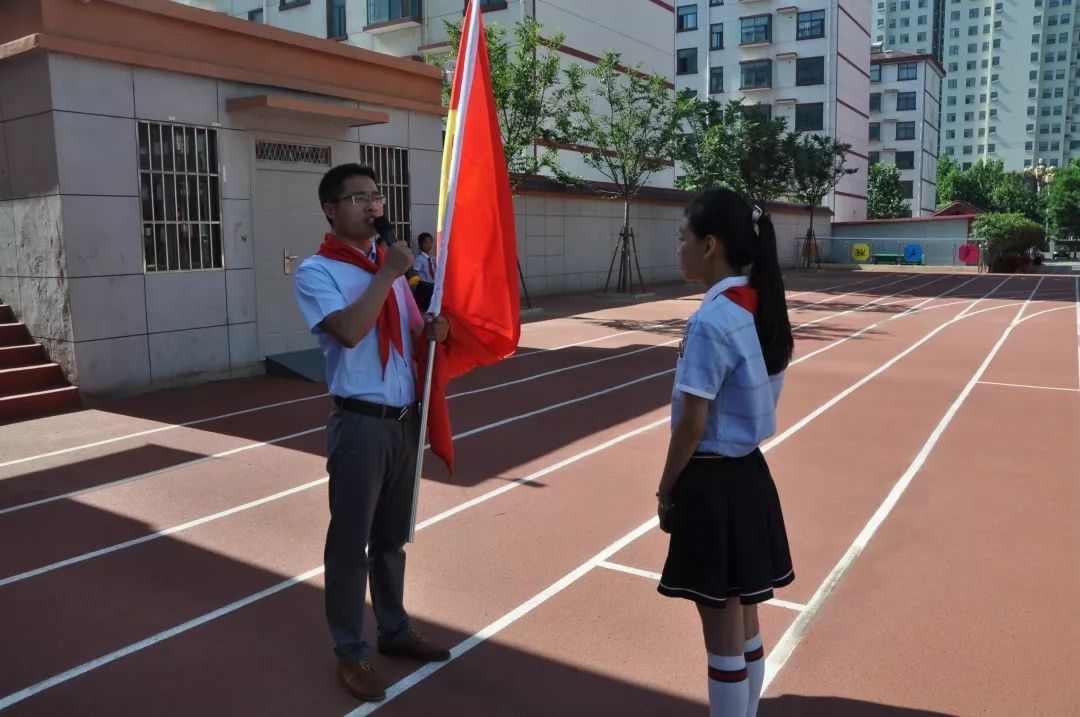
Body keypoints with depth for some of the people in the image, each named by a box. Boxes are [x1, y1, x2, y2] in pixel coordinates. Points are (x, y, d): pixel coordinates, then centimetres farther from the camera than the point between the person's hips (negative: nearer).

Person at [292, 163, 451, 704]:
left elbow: (412, 331, 18)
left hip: (405, 418, 6)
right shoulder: (316, 272, -9)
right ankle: (350, 652, 21)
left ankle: (394, 630, 35)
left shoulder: (391, 264, 11)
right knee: (350, 542, 5)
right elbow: (349, 330, -27)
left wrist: (432, 330, -5)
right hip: (360, 424, -6)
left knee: (392, 536, 19)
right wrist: (388, 273, -18)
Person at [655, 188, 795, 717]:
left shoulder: (711, 321, -21)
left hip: (713, 481, -9)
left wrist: (666, 490, -4)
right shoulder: (762, 307, 5)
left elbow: (692, 426, -18)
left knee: (722, 630, 6)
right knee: (743, 619, 20)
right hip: (749, 472, 9)